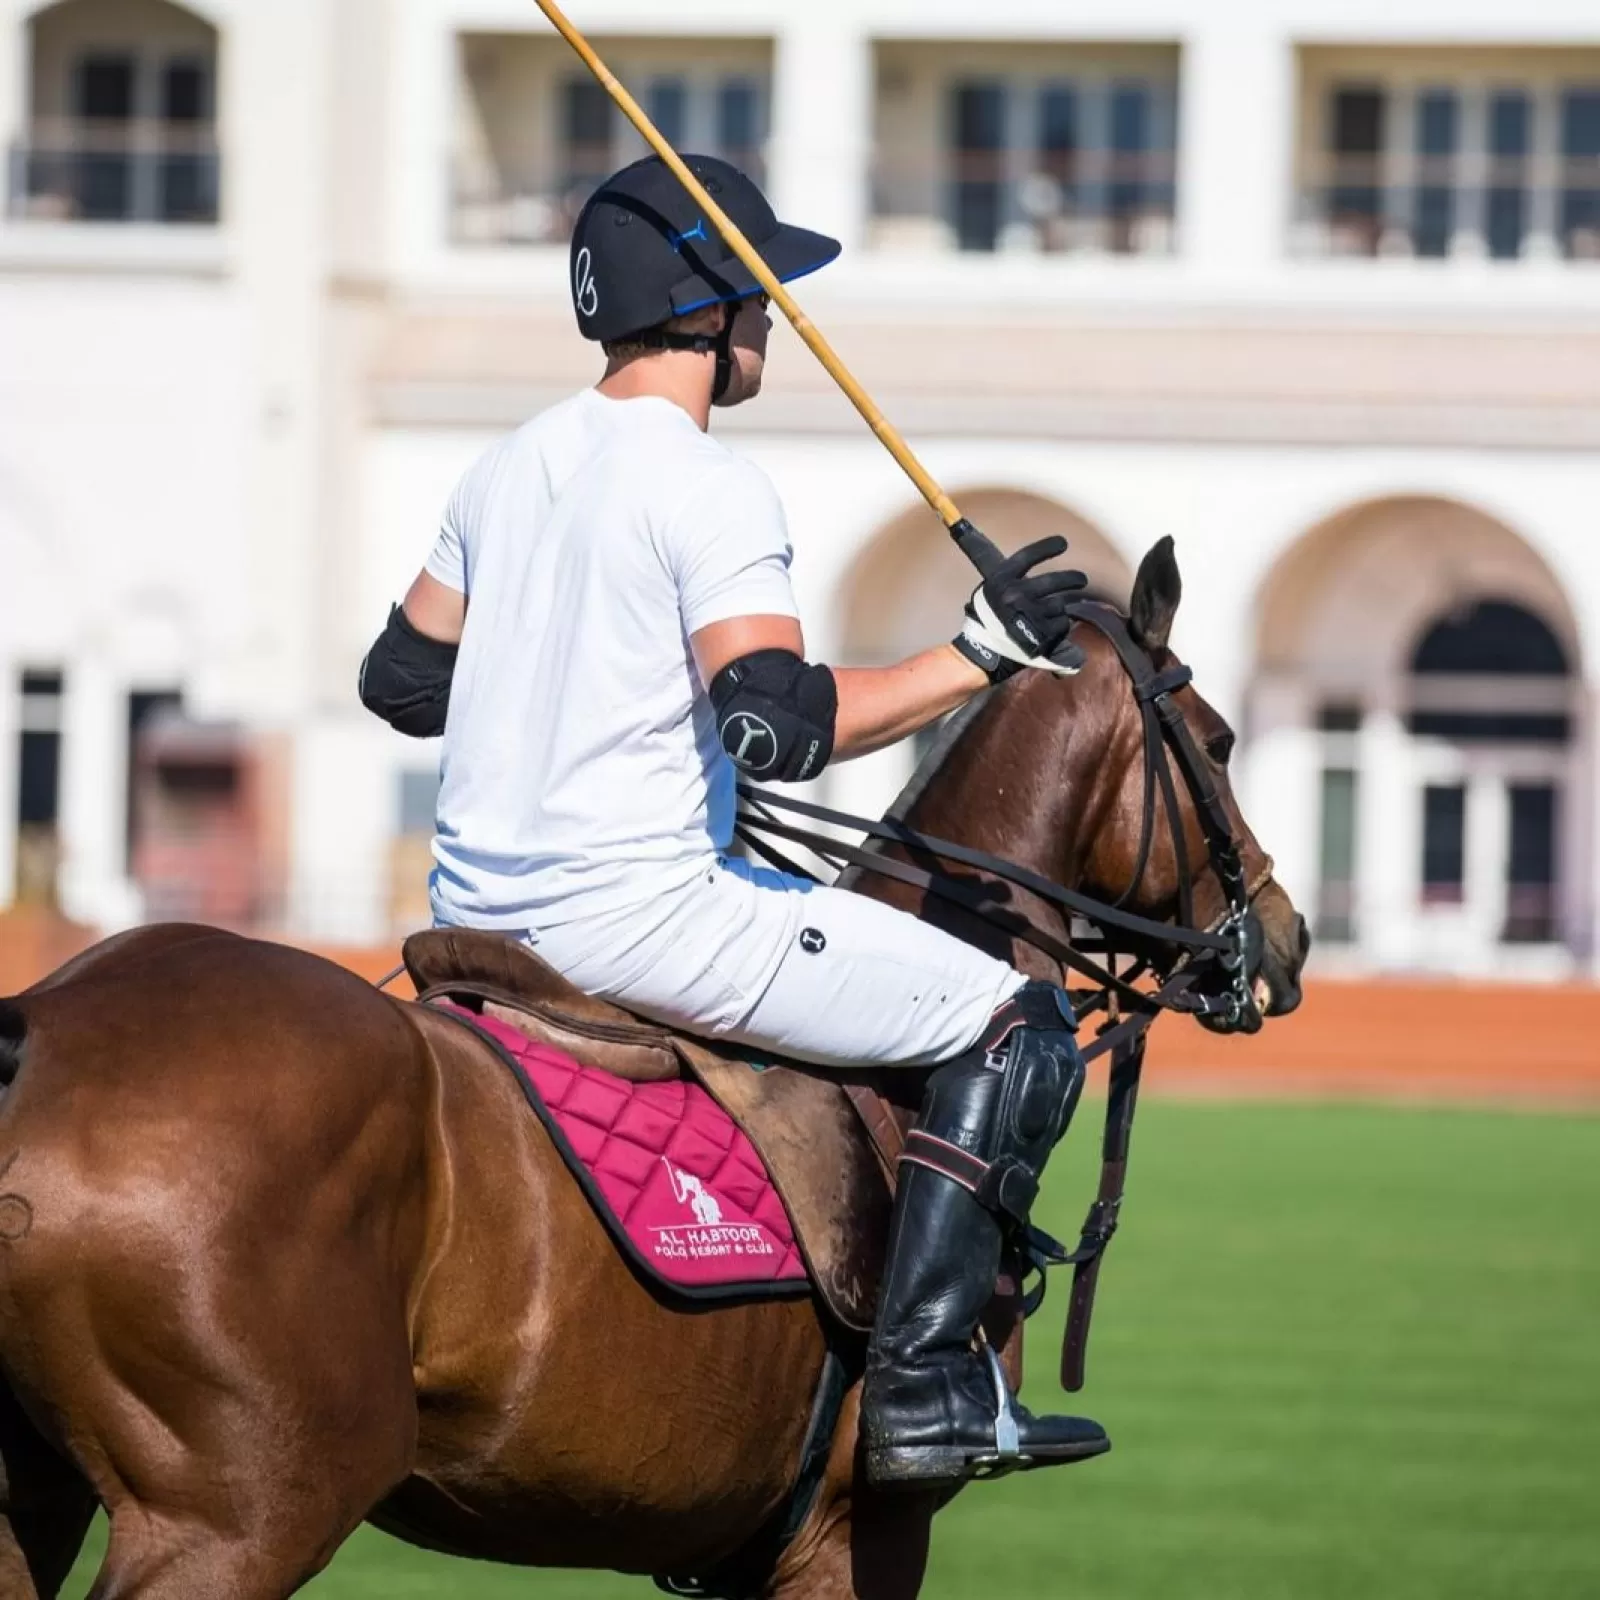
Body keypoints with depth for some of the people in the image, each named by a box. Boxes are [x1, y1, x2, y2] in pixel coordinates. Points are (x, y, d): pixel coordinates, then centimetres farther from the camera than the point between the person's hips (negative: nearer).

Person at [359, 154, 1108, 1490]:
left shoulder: (510, 469, 12)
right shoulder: (710, 489, -13)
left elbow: (400, 681, 21)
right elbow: (780, 723, -23)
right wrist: (980, 654, -16)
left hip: (476, 914, 9)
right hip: (633, 911, -9)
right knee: (1016, 1027, -4)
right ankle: (922, 1380, -12)